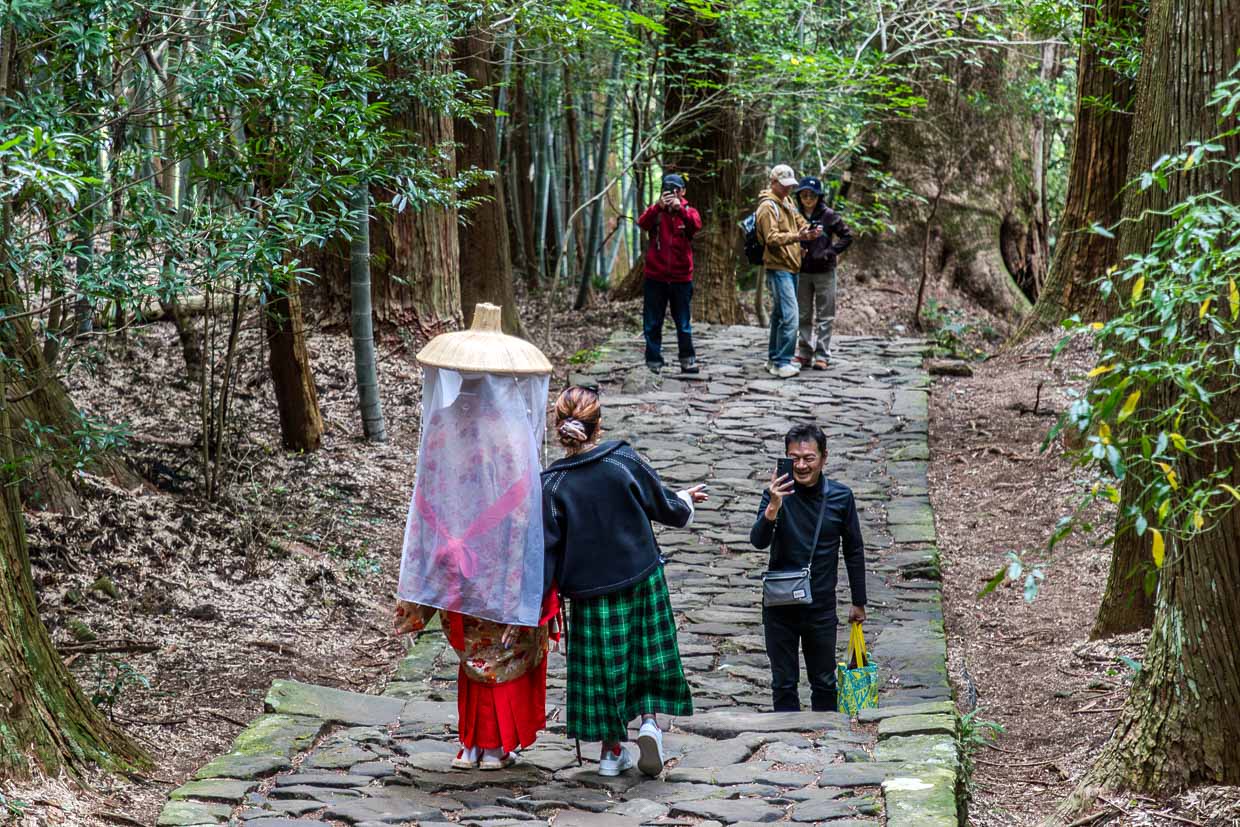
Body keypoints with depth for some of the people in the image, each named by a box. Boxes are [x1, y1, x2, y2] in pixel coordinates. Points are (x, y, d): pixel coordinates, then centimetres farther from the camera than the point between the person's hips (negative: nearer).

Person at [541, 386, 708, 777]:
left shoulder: (553, 483, -13)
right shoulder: (624, 460, -11)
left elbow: (548, 549, -11)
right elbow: (664, 506, 1)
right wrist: (686, 500, 23)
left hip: (590, 588, 0)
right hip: (642, 579, 0)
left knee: (601, 665, 12)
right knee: (647, 654, 16)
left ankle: (612, 750, 20)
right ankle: (649, 719, -3)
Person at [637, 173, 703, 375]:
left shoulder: (688, 211, 5)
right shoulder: (655, 211, 5)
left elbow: (696, 225, -18)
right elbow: (642, 223, -17)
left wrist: (679, 208, -34)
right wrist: (659, 206, -32)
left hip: (681, 277, 0)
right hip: (655, 277, 0)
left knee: (684, 324, 6)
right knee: (652, 324, 5)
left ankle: (687, 361, 15)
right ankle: (653, 362, 12)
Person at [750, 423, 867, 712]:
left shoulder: (841, 497, -5)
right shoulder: (777, 494, -9)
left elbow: (854, 551, 5)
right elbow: (758, 541, -20)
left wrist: (858, 602, 8)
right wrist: (772, 508, -39)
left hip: (821, 606, 1)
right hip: (780, 604, -1)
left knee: (824, 683, 12)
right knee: (784, 684, 7)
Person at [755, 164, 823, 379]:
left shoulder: (787, 202, 17)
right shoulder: (768, 207, -12)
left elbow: (801, 222, 19)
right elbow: (772, 238, -20)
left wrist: (810, 231, -5)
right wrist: (797, 237, -34)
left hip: (790, 267, 10)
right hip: (778, 267, -10)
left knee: (780, 315, 15)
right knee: (789, 315, -17)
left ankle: (774, 359, 22)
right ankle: (781, 363, -16)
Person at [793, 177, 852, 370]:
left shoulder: (828, 215, -8)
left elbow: (847, 236, -3)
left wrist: (829, 253, -11)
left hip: (824, 272, -3)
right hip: (802, 272, 3)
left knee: (824, 316, 2)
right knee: (803, 315, 11)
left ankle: (821, 356, 7)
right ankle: (804, 353, 20)